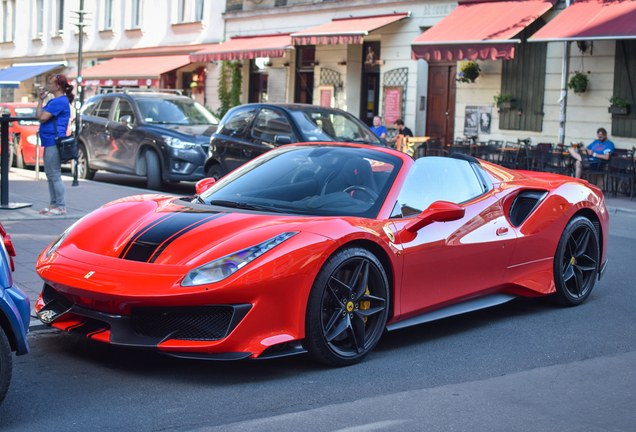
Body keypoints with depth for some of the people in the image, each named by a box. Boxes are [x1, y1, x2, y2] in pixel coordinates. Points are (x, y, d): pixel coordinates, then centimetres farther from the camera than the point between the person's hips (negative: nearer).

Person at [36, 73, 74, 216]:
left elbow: (42, 118, -18)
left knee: (55, 175, -8)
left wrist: (43, 113, 2)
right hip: (49, 142, 11)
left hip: (54, 142, -11)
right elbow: (38, 116, 15)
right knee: (50, 175, 14)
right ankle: (54, 204, 20)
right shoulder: (54, 101, 18)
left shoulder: (60, 101, -14)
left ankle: (61, 206, -6)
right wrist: (41, 99, 11)